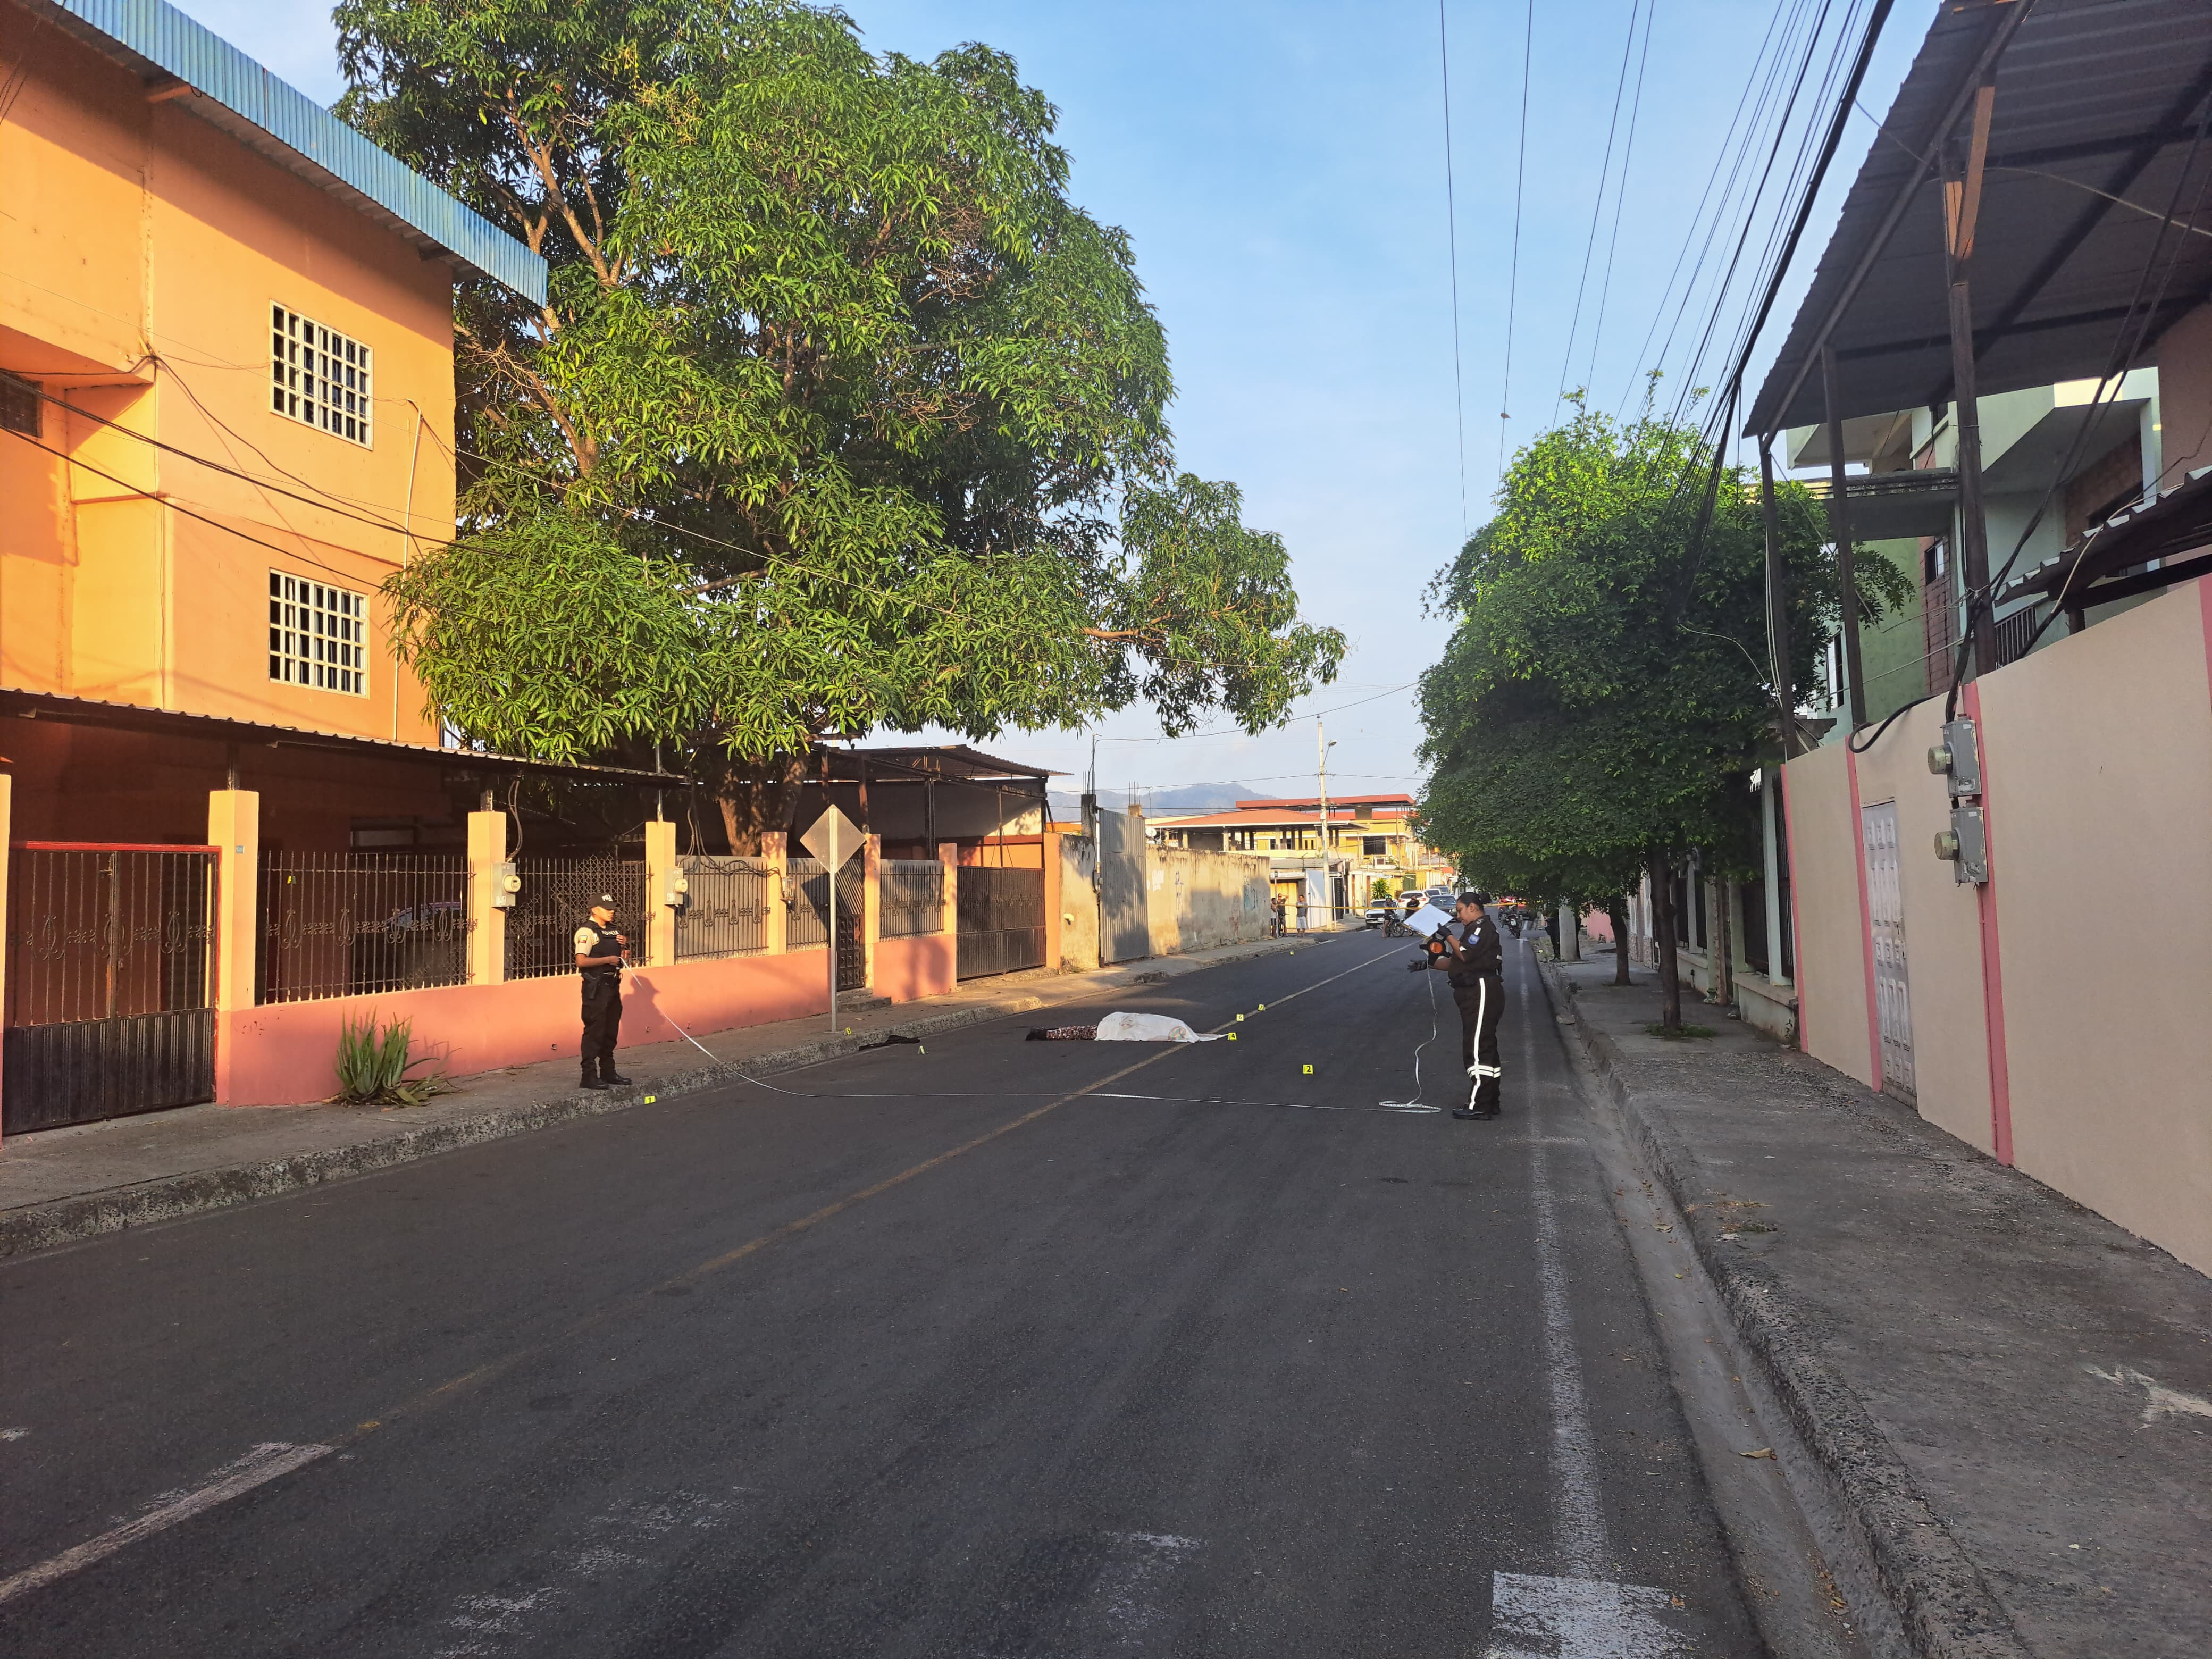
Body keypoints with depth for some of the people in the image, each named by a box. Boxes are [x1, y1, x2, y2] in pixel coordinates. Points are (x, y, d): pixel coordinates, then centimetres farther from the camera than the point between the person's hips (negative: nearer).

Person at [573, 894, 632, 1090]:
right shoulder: (587, 932, -11)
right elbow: (581, 961, -22)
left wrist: (625, 946, 5)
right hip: (596, 988, -9)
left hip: (613, 985, 9)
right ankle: (589, 1076, -3)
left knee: (611, 1031, 14)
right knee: (594, 1032, -6)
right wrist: (608, 960, -20)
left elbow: (623, 958, 25)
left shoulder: (612, 930, 16)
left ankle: (608, 1072, 23)